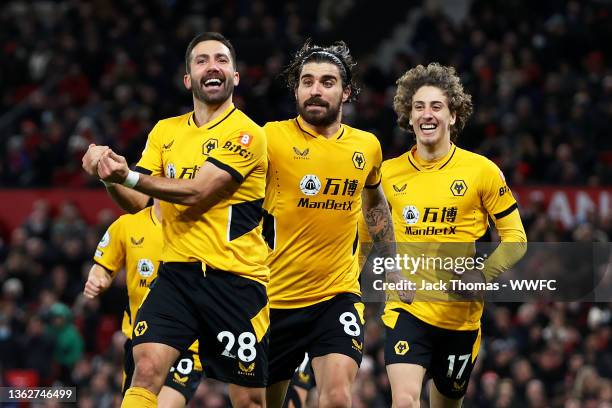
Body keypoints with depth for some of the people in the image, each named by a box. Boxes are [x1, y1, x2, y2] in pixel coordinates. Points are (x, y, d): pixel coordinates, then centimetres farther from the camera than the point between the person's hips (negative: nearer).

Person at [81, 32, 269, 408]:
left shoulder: (245, 133, -7)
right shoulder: (165, 131, 12)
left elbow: (196, 193, -15)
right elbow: (136, 202, 9)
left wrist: (129, 176, -23)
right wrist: (109, 176, -13)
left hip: (234, 277, -4)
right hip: (177, 273, 4)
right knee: (146, 369, -17)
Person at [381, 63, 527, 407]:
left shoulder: (482, 171, -3)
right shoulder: (388, 173, 3)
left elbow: (516, 238, 1)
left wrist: (482, 276, -14)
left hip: (460, 312, 0)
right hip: (406, 307, 0)